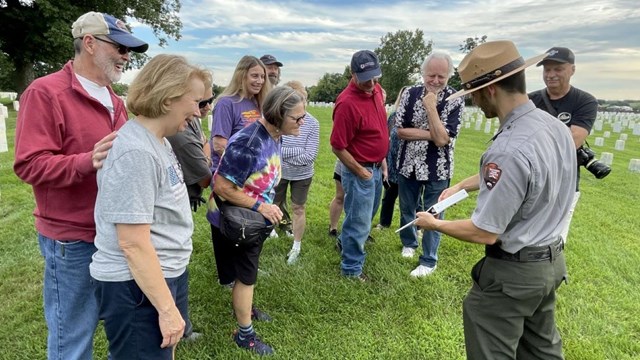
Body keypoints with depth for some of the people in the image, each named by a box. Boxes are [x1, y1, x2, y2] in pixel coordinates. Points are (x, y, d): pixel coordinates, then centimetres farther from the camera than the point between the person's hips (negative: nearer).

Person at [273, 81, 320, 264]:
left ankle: (296, 247, 32)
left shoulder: (312, 123, -16)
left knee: (298, 209, 14)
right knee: (273, 206, 16)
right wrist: (298, 152, -25)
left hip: (302, 175, 0)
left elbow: (310, 156, -20)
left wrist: (282, 152, -20)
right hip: (278, 172, 0)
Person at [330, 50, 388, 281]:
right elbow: (338, 147, -23)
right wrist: (361, 172, -15)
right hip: (360, 170, -9)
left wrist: (382, 160, 14)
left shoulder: (375, 89, -1)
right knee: (359, 220, 6)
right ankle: (351, 268, 25)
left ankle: (347, 241, 51)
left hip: (377, 166, 9)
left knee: (368, 214, 27)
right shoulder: (347, 103, -28)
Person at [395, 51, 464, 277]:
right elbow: (400, 130, -9)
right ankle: (409, 243, 45)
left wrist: (431, 107, -23)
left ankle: (429, 261, 24)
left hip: (437, 169, -3)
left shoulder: (455, 100, -13)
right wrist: (430, 134, -19)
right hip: (408, 165, 3)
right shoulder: (410, 93, -4)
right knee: (407, 210, 20)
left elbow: (442, 139, -20)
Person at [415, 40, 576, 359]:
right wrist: (463, 185, 18)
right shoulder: (555, 126, -3)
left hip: (512, 272, -8)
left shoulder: (510, 150, -32)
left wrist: (434, 224, -10)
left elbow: (485, 233, -26)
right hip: (551, 262, 9)